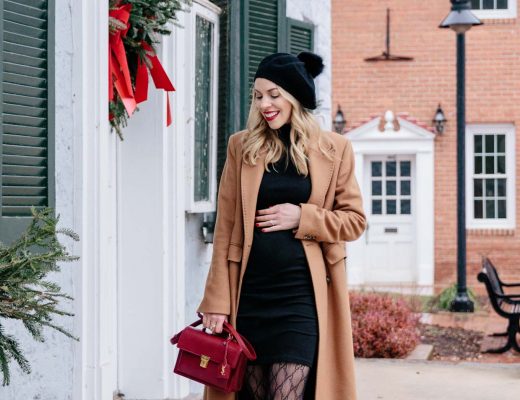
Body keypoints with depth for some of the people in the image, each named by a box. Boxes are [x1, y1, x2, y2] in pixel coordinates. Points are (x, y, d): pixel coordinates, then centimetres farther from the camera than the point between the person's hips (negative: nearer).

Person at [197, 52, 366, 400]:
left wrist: (303, 218, -11)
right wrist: (217, 302, -1)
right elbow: (225, 230, 4)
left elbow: (354, 220, 6)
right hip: (249, 296, 2)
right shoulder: (242, 146, 6)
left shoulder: (334, 149, 3)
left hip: (302, 296, -2)